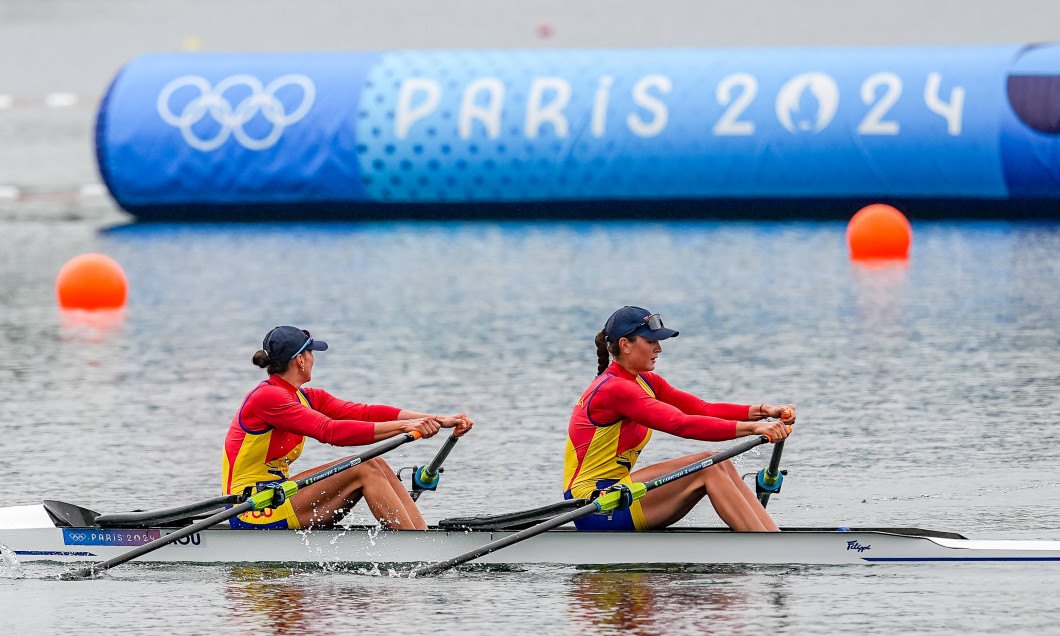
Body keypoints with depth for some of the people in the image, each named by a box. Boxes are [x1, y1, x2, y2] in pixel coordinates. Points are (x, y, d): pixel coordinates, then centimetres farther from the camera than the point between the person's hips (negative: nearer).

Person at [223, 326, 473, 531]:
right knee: (364, 469, -17)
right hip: (252, 514, -9)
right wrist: (402, 427, -28)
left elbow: (365, 413, 4)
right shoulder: (267, 398, -16)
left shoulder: (307, 399, 12)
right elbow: (330, 431, -26)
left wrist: (436, 420, -5)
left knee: (375, 464, -3)